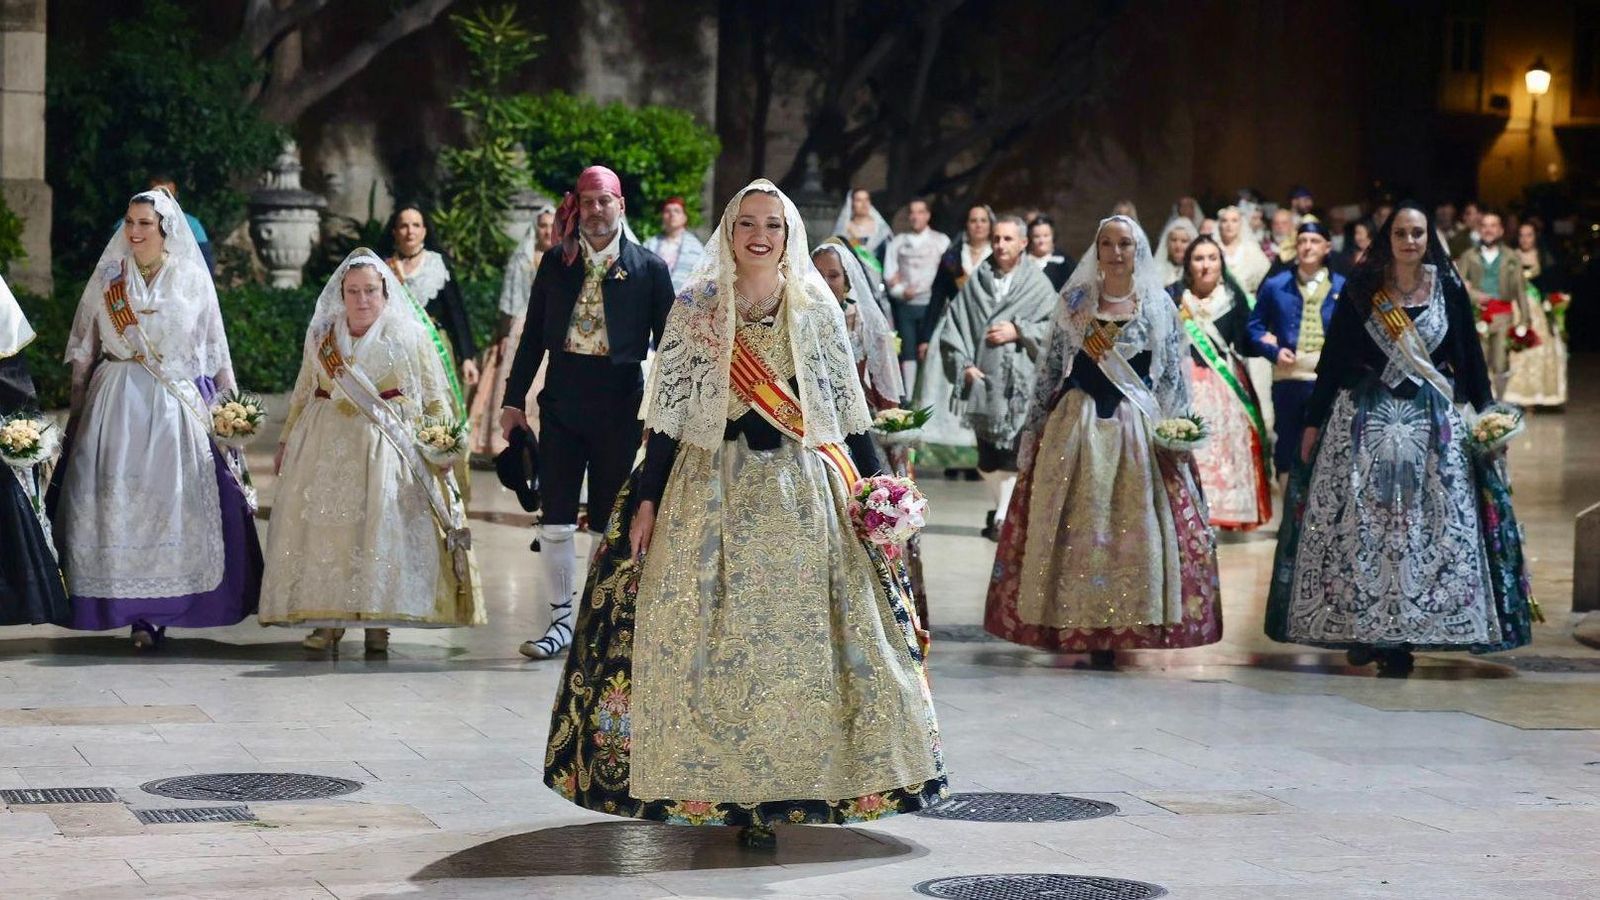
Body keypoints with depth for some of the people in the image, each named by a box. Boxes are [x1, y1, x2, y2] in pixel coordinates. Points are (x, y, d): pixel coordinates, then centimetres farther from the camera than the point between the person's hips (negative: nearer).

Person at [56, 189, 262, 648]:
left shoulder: (193, 279, 5)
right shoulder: (109, 277, 8)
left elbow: (215, 351, 9)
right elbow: (84, 348, 12)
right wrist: (79, 411, 8)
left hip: (179, 404, -1)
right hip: (118, 403, 1)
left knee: (176, 501, -7)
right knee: (120, 500, -6)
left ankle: (153, 611, -2)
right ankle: (139, 610, -2)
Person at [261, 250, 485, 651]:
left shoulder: (409, 337, 2)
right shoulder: (322, 337, 11)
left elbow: (435, 399, 4)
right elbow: (302, 394, 21)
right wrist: (285, 441, 19)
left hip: (388, 447, -3)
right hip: (327, 446, 3)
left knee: (383, 526, -8)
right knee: (323, 524, -4)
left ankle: (378, 621, -2)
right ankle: (328, 619, 2)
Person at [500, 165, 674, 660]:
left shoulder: (648, 267, -1)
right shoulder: (556, 262, 6)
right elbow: (534, 334, 10)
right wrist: (514, 399, 9)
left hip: (619, 406, -2)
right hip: (561, 403, 2)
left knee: (610, 522, 4)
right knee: (556, 520, 3)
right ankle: (561, 619, 13)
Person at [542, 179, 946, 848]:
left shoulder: (817, 308, 6)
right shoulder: (694, 308, 2)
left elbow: (848, 405, 9)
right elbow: (668, 410, 1)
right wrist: (645, 500, -3)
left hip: (803, 490, 1)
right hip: (714, 490, -1)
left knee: (798, 635, -2)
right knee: (716, 636, -2)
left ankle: (785, 786, 5)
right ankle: (723, 786, 5)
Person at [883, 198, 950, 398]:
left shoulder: (941, 240, 11)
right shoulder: (897, 242, 14)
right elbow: (889, 273, 7)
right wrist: (901, 290, -7)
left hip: (930, 304, -1)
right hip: (905, 304, 1)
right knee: (907, 352, -1)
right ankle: (907, 398, 1)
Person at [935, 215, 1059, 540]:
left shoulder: (1037, 283, 4)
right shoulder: (976, 282, 10)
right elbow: (953, 325, 8)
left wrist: (1019, 331, -11)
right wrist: (963, 364, -3)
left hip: (1020, 382, -3)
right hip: (983, 378, 3)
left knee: (1012, 452, -10)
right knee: (987, 454, 9)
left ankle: (1004, 517, -11)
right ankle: (998, 506, 25)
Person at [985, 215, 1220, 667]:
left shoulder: (1158, 307, 6)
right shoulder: (1075, 302, 8)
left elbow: (1173, 376, 7)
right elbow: (1052, 369, 10)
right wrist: (1035, 427, 7)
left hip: (1138, 427, -1)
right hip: (1078, 425, 1)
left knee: (1134, 523, -5)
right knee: (1078, 524, -2)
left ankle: (1124, 625, 0)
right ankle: (1082, 624, 3)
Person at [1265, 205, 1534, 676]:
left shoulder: (1449, 290, 3)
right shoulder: (1361, 291, 2)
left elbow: (1471, 356, 8)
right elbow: (1333, 356, 4)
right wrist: (1313, 422, 3)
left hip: (1433, 422, 0)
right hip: (1365, 419, 0)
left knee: (1426, 526, -3)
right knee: (1359, 524, -2)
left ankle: (1401, 639, 0)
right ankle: (1361, 631, 6)